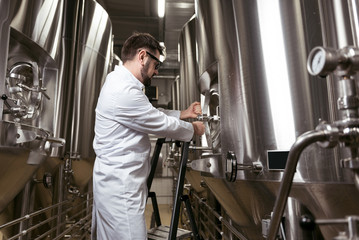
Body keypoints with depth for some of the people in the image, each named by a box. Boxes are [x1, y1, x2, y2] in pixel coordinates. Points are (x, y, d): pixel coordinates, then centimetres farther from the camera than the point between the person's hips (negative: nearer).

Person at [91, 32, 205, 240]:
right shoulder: (124, 92, -24)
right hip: (120, 190, -10)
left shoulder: (119, 83, 9)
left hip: (115, 182, 10)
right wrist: (193, 129, 3)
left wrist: (183, 114, 17)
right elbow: (162, 125, -14)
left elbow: (152, 115, 18)